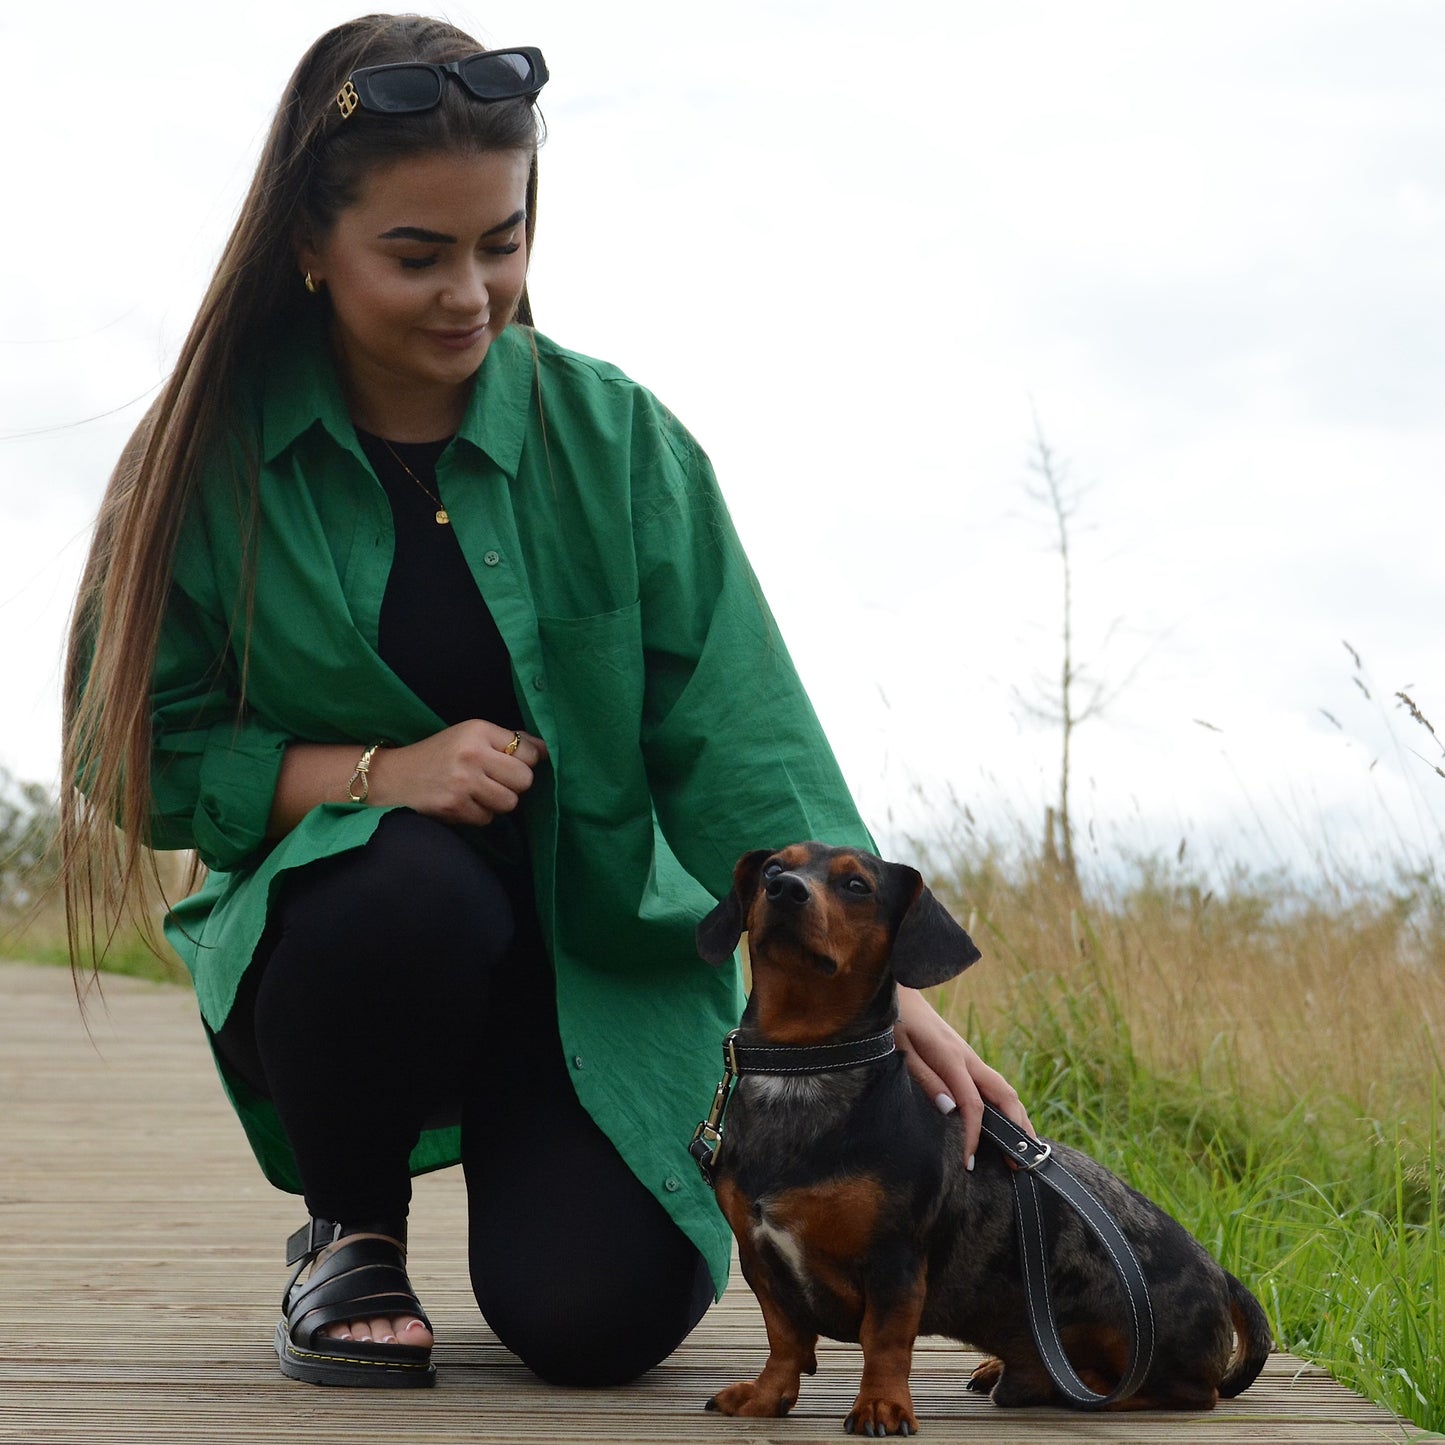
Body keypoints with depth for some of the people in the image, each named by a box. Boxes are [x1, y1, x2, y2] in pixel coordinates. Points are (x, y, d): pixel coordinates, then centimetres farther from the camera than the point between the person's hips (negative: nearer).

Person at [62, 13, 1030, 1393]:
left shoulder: (613, 437, -4)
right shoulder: (215, 453, -6)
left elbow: (739, 744, -11)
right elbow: (141, 749, -4)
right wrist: (379, 773, -20)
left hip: (595, 954, 1)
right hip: (322, 929, 0)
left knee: (597, 1313, -22)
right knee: (414, 885, -36)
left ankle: (518, 1153, 18)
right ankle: (347, 1234, -4)